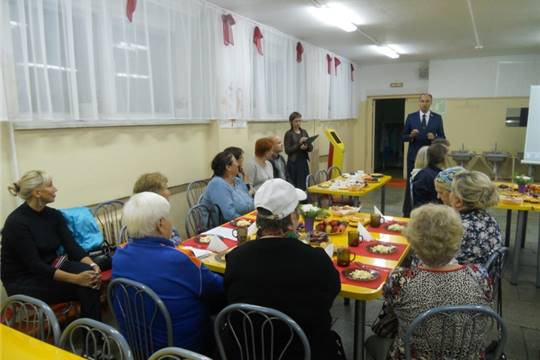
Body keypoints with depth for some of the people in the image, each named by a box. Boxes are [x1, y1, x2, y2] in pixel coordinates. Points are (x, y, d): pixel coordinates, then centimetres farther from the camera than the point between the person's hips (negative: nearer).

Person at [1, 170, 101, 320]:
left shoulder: (54, 215, 1)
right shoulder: (16, 222, -20)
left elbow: (72, 246, -7)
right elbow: (34, 265, -25)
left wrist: (92, 265, -27)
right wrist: (75, 278, -34)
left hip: (49, 269, 6)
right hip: (23, 282, -6)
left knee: (89, 273, -23)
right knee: (83, 285, -25)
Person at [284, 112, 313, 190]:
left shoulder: (304, 132, 11)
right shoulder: (288, 134, -3)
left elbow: (311, 148, 10)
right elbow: (287, 150, -11)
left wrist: (306, 147, -12)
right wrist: (299, 143, -18)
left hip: (304, 162, 5)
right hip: (293, 163, -5)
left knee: (305, 185, 2)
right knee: (294, 186, -6)